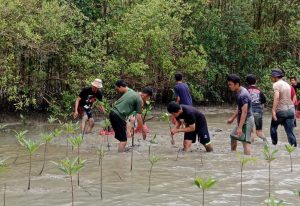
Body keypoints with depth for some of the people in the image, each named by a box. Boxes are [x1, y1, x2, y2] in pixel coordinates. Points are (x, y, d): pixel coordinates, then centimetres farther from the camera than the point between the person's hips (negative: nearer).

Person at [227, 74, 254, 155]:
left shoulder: (243, 95, -24)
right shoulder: (239, 92, 7)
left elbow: (244, 112, -28)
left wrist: (240, 127, -30)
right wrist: (232, 118, 27)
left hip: (246, 120, -11)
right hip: (242, 120, 11)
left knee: (246, 142, -12)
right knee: (233, 136, 25)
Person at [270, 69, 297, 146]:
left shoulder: (276, 84, -10)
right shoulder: (287, 84, 13)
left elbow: (276, 97, -24)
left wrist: (273, 110, -28)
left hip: (281, 110, -6)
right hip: (290, 109, 6)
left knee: (273, 127, 17)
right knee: (290, 132, 3)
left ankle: (274, 144, 23)